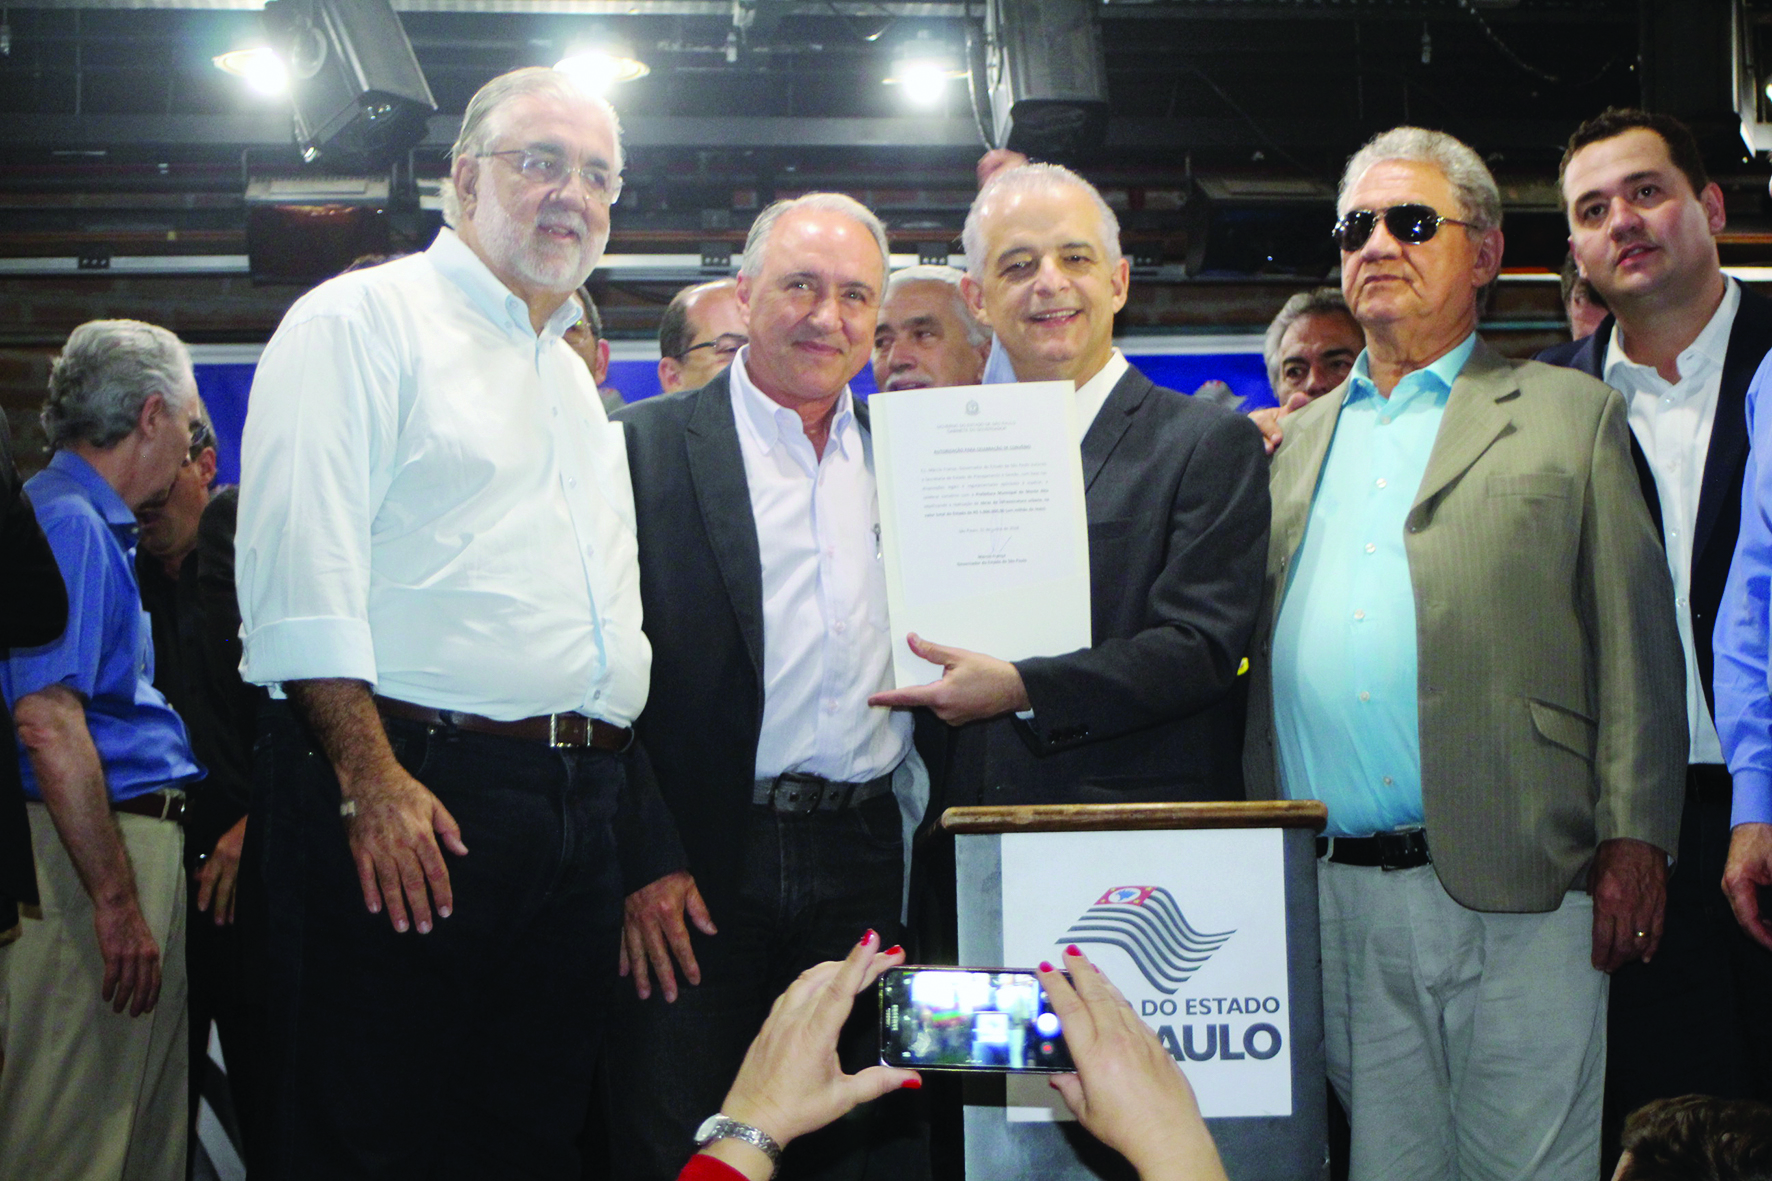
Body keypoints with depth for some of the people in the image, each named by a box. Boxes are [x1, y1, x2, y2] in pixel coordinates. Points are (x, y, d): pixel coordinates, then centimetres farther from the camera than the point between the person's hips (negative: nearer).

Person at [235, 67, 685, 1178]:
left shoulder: (575, 380, 24)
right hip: (412, 789, -7)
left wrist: (652, 849, 16)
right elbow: (301, 567, -12)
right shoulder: (364, 318, 0)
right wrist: (370, 780, -20)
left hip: (582, 813, 7)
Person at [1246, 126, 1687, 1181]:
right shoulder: (1297, 441, 19)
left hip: (1513, 896, -3)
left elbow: (1636, 640, 1)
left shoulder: (1571, 413, 7)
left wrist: (1635, 843, -7)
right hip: (1333, 902, 4)